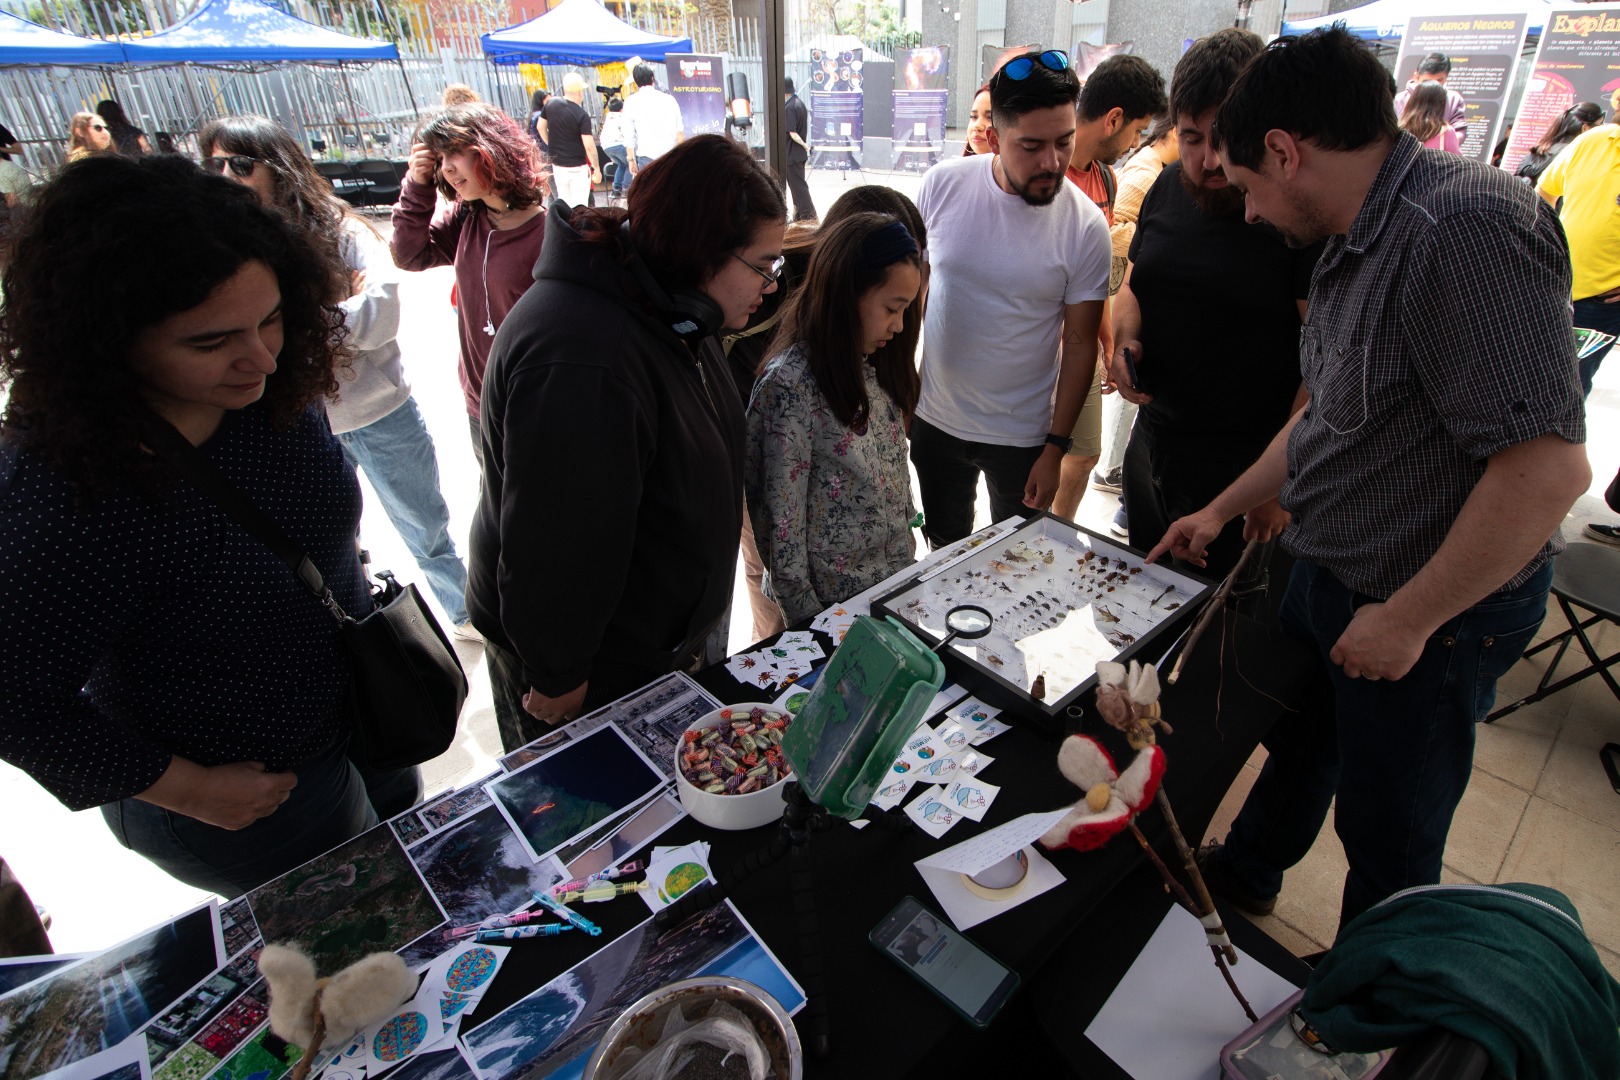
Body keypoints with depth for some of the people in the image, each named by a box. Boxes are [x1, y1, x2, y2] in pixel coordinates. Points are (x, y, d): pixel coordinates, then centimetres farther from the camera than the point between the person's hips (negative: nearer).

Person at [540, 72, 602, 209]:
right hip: (578, 168, -6)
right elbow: (589, 146, -20)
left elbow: (541, 127, 11)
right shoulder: (582, 115, -18)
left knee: (564, 203, 17)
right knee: (579, 206, 0)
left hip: (557, 165, 6)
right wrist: (597, 169, -9)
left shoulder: (551, 103, -1)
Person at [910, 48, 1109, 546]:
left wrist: (1055, 448, -8)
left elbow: (1079, 344, -7)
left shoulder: (1086, 226, -12)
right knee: (943, 546, 21)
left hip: (1022, 434, -1)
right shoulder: (943, 184, -9)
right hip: (933, 417, 2)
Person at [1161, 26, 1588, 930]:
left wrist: (1407, 618, -23)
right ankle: (1245, 873, 53)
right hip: (1330, 576, 9)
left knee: (1388, 836, 13)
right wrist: (1223, 511, 19)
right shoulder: (1360, 242, 5)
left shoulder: (1464, 229, -26)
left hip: (1429, 611, -8)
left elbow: (1547, 464, -31)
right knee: (1298, 740, 27)